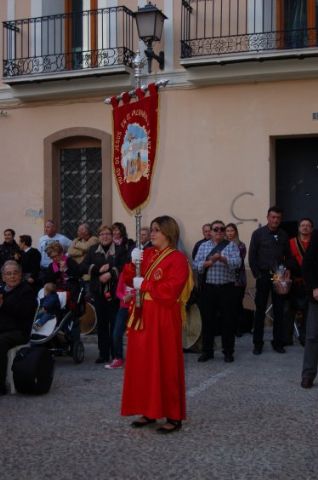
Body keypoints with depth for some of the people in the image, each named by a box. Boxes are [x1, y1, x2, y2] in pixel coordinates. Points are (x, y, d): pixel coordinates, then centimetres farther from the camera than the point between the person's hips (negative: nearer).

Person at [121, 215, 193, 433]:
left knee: (165, 366, -2)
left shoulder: (177, 259, -10)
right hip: (143, 316, 7)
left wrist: (144, 285, -14)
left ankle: (174, 417, 7)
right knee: (143, 364, 9)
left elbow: (170, 291, -20)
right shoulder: (147, 254, 10)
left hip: (164, 319, -7)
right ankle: (149, 411, 20)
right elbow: (129, 280, 9)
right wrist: (133, 264, -8)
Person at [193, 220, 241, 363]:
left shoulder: (231, 245, 3)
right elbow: (196, 265, 1)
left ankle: (228, 351, 15)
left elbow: (237, 262, -13)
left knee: (228, 320, 4)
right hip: (208, 288, 2)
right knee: (207, 320, 6)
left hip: (226, 288, -2)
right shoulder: (203, 246, 9)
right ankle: (207, 351, 17)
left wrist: (222, 258, -28)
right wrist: (209, 262, -15)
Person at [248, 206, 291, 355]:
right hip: (263, 276, -2)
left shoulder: (283, 235, 5)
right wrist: (257, 275, -6)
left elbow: (288, 256, 9)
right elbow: (252, 256, -2)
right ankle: (258, 343, 11)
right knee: (260, 311, 3)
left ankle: (278, 342, 15)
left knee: (279, 311, 5)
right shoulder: (258, 233, -2)